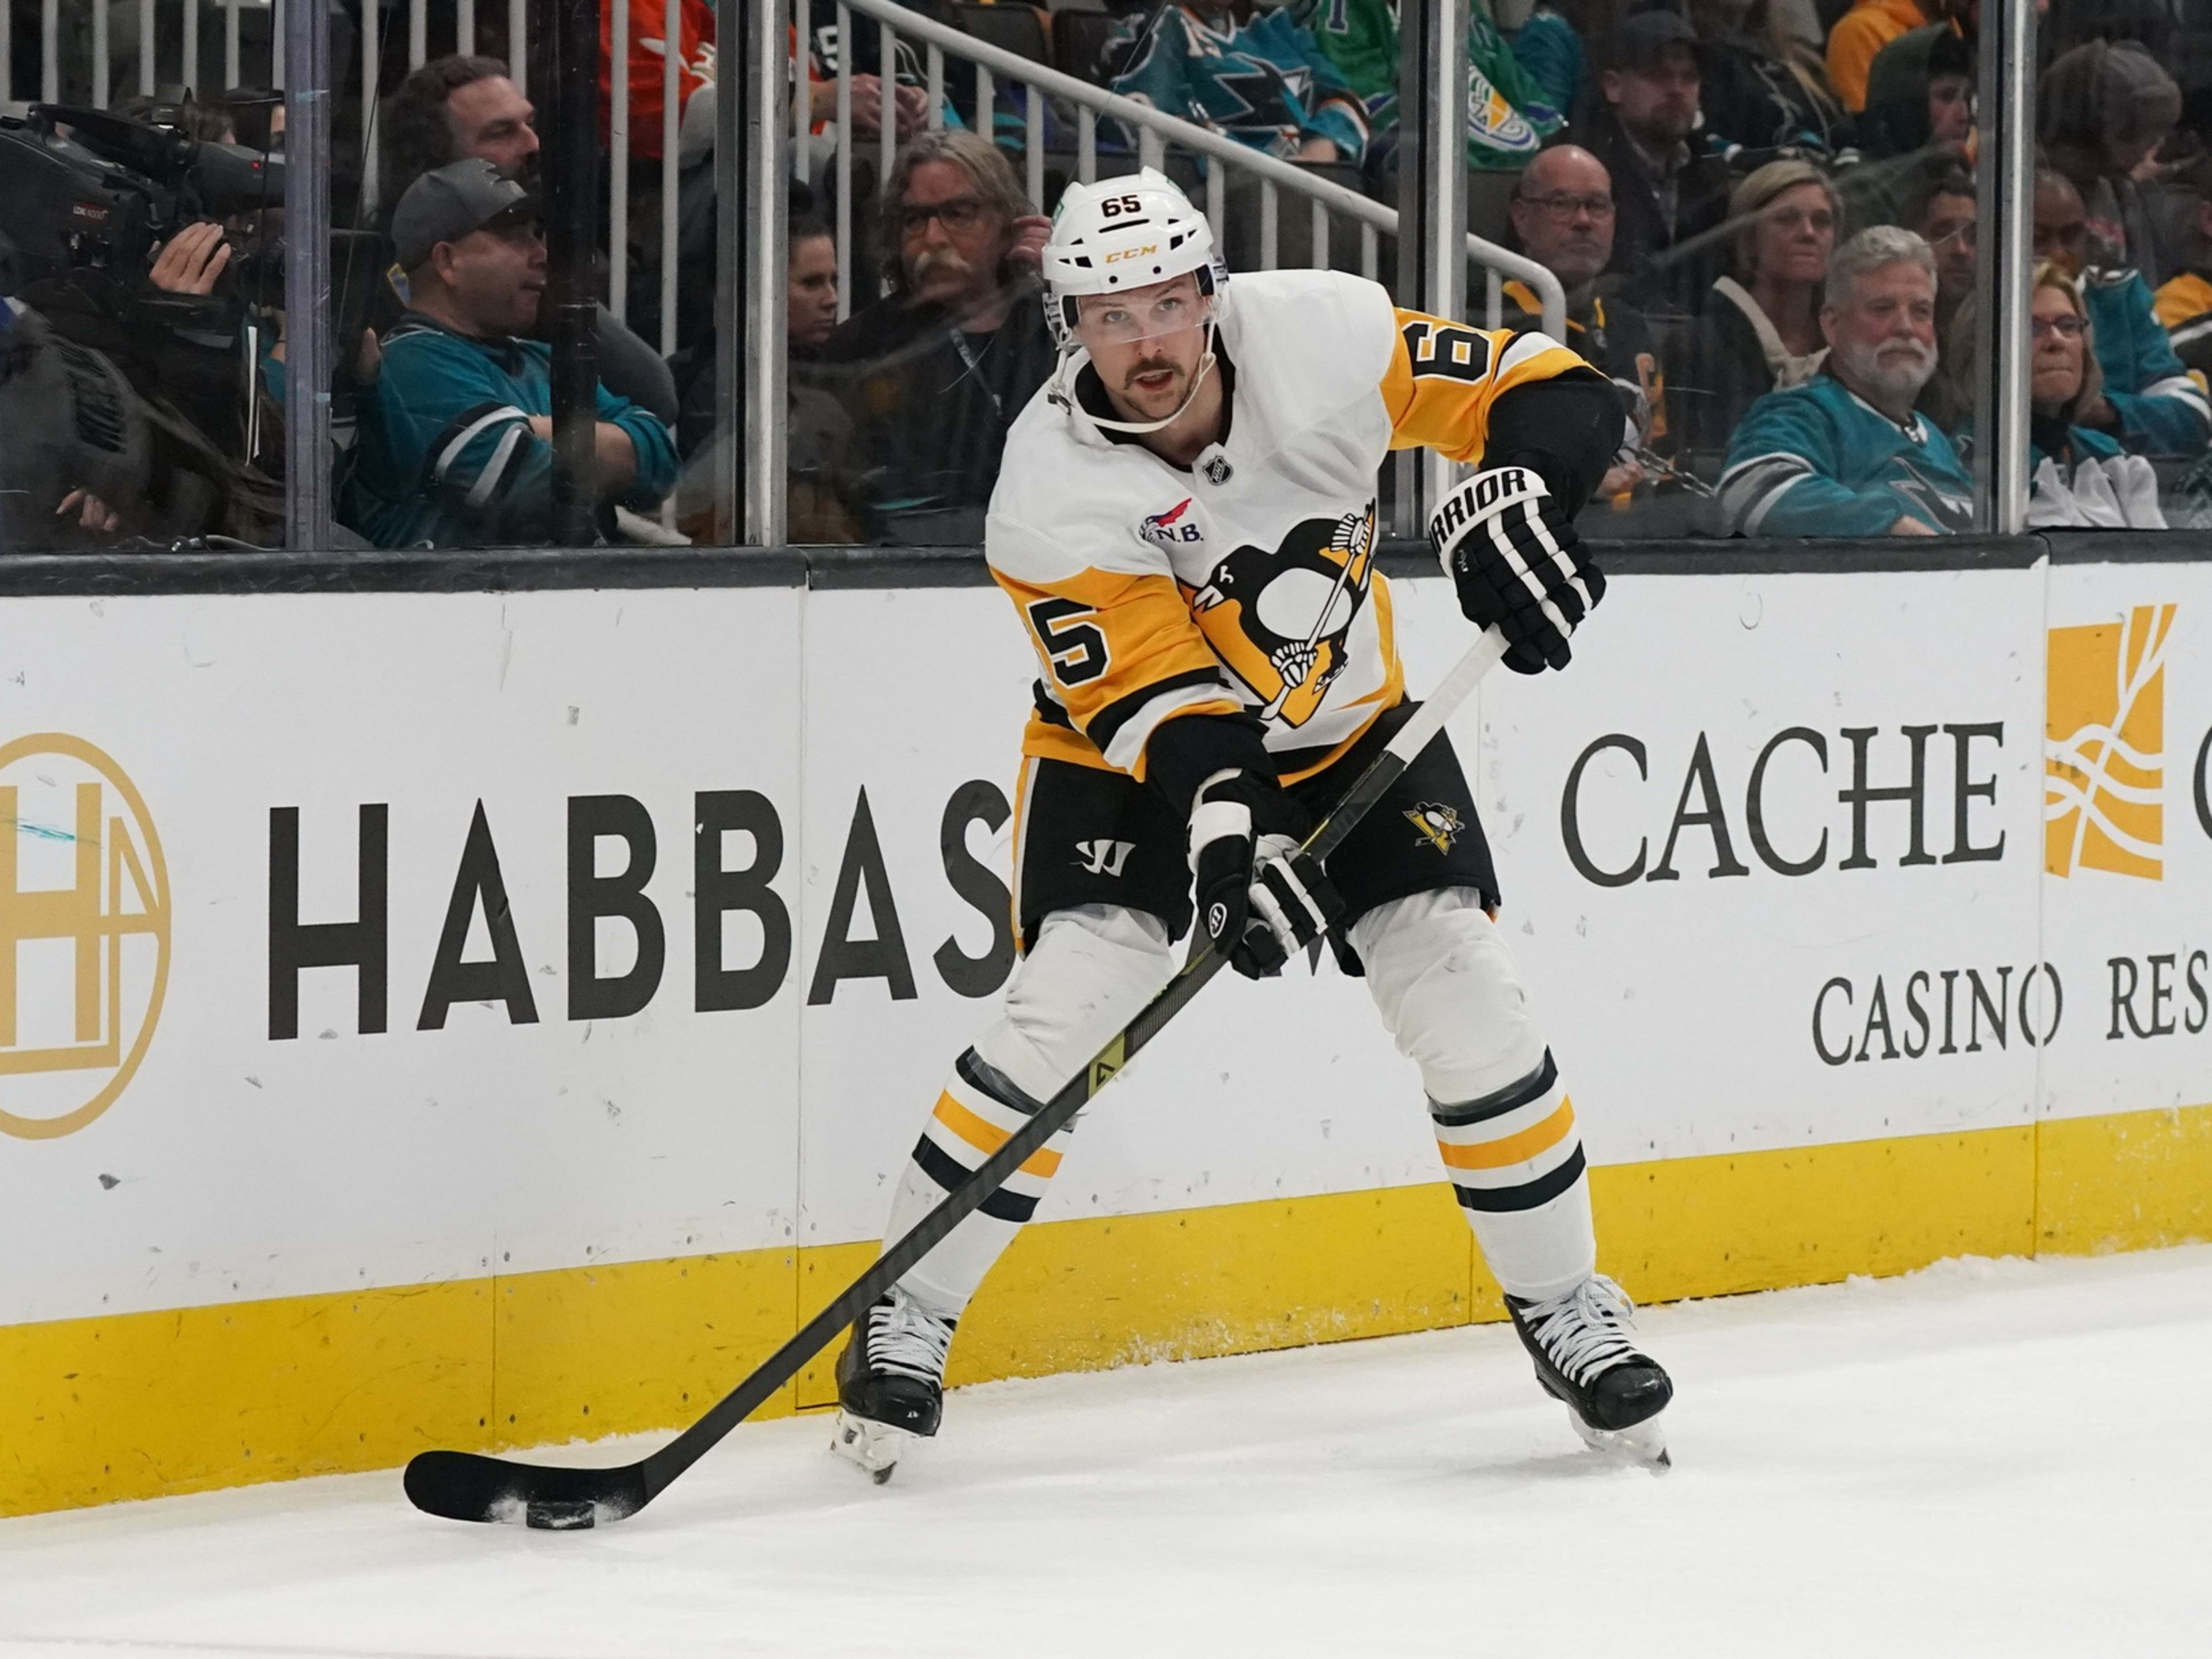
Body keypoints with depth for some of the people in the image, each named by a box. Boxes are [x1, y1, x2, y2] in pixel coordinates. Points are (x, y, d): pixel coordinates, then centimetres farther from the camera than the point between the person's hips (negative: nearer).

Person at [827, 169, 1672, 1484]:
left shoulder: (1323, 335, -23)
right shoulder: (1051, 493, -25)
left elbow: (1551, 391, -17)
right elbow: (1156, 697, -30)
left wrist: (1514, 493, -37)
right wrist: (1224, 831, -47)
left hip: (1347, 727, 2)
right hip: (1131, 750, -2)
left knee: (1473, 1008, -7)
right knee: (1063, 1012, -19)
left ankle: (1567, 1310, 12)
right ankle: (906, 1318, -4)